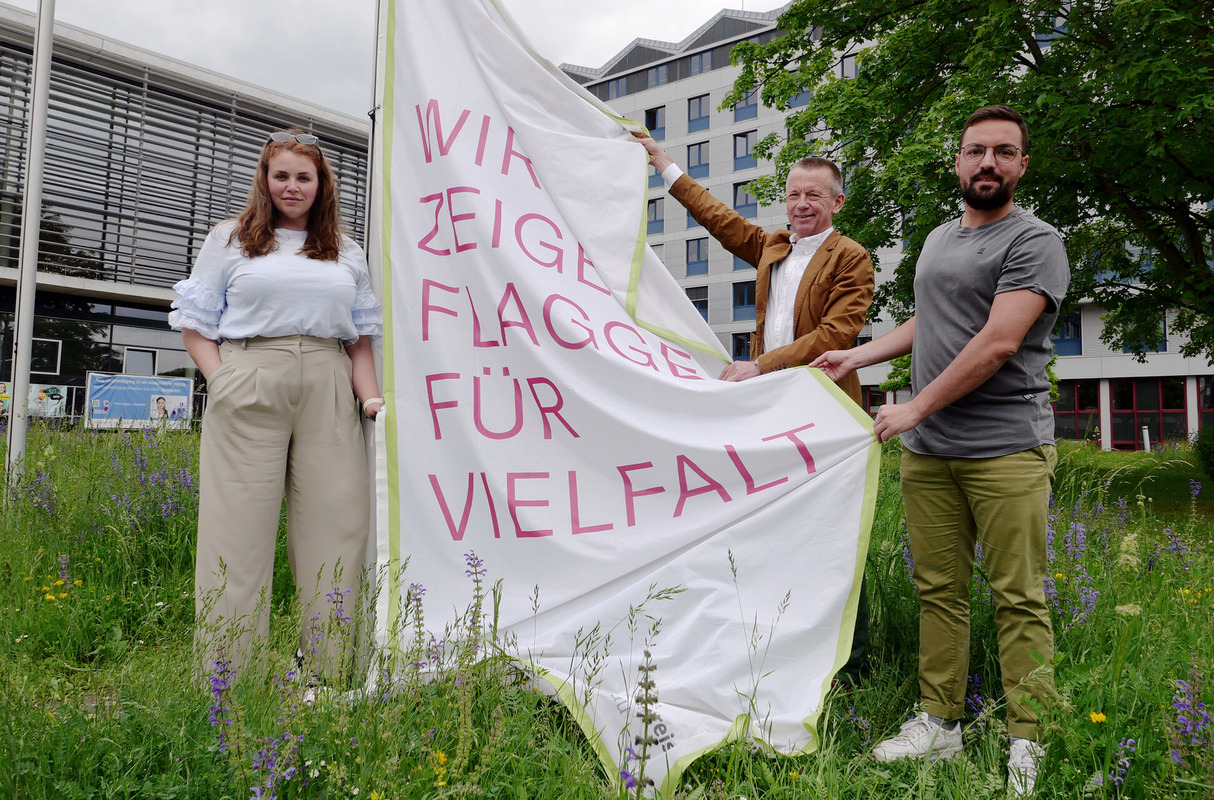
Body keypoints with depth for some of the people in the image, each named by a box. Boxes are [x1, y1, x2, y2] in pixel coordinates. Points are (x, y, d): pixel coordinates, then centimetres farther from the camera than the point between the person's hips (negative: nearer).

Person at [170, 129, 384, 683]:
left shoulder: (347, 254, 21)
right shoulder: (229, 240, 17)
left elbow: (360, 338, 18)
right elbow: (195, 325, 12)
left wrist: (371, 396, 2)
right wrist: (221, 382, -5)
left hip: (328, 392, 2)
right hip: (249, 391, -1)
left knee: (337, 522, -4)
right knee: (240, 523, -4)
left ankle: (335, 671, 5)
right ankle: (226, 673, 5)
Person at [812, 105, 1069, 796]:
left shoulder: (1035, 242, -4)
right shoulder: (938, 239, 19)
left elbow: (999, 342, -15)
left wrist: (915, 407, -13)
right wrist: (858, 355, 21)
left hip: (1007, 450, -6)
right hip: (928, 451, 6)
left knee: (1019, 600, -2)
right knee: (939, 591, 9)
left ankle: (1029, 744, 10)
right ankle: (941, 723, 19)